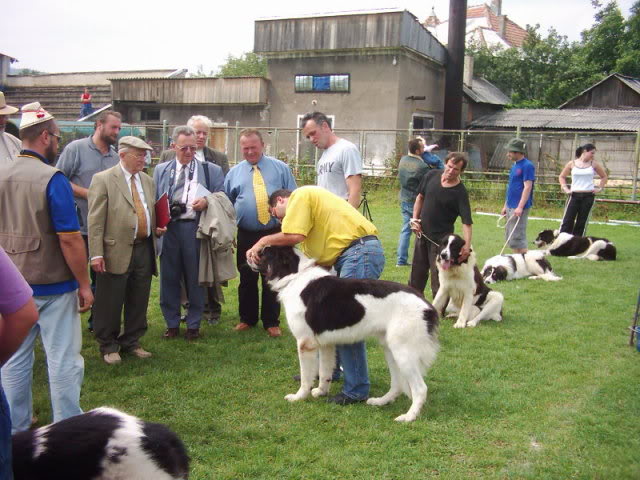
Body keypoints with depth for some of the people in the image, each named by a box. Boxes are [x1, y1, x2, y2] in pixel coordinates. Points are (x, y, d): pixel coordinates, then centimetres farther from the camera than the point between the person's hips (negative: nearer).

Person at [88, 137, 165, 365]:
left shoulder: (148, 181, 14)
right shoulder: (103, 179, -5)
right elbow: (95, 221, -9)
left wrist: (157, 228, 4)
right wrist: (96, 254, -15)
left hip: (144, 249, 6)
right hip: (117, 251, -6)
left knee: (139, 303, 13)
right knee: (110, 304, 5)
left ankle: (131, 342, 29)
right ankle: (108, 346, 21)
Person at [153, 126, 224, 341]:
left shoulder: (212, 170, 7)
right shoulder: (161, 170, 13)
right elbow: (154, 201, 12)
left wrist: (207, 202, -13)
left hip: (196, 230, -2)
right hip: (167, 229, 2)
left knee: (195, 279, 6)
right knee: (169, 278, 7)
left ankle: (193, 325, 20)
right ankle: (172, 323, 22)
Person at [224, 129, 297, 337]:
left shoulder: (280, 168, 4)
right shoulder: (234, 173, 9)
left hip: (275, 234, -2)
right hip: (246, 236, 2)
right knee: (247, 279, 10)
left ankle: (271, 322, 16)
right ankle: (247, 319, 26)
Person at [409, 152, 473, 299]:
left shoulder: (460, 192, -17)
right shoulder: (432, 176, -3)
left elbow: (467, 222, -23)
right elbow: (420, 197, 12)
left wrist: (467, 246, -36)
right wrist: (415, 219, 2)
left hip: (441, 238, -5)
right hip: (422, 232, 5)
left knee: (438, 275, -2)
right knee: (417, 272, 17)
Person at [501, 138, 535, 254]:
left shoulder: (527, 166, -12)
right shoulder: (514, 166, 14)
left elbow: (527, 187, -18)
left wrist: (520, 207, -24)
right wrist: (505, 206, 20)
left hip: (519, 208, -9)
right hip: (510, 207, 9)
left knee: (517, 238, -9)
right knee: (509, 238, 13)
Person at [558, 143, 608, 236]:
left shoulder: (593, 164, 5)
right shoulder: (572, 164, 3)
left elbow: (604, 176, 17)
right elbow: (562, 176, 14)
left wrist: (600, 188, 6)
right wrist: (565, 188, 3)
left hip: (588, 196, 1)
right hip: (574, 195, -1)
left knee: (582, 222, 3)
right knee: (567, 220, -6)